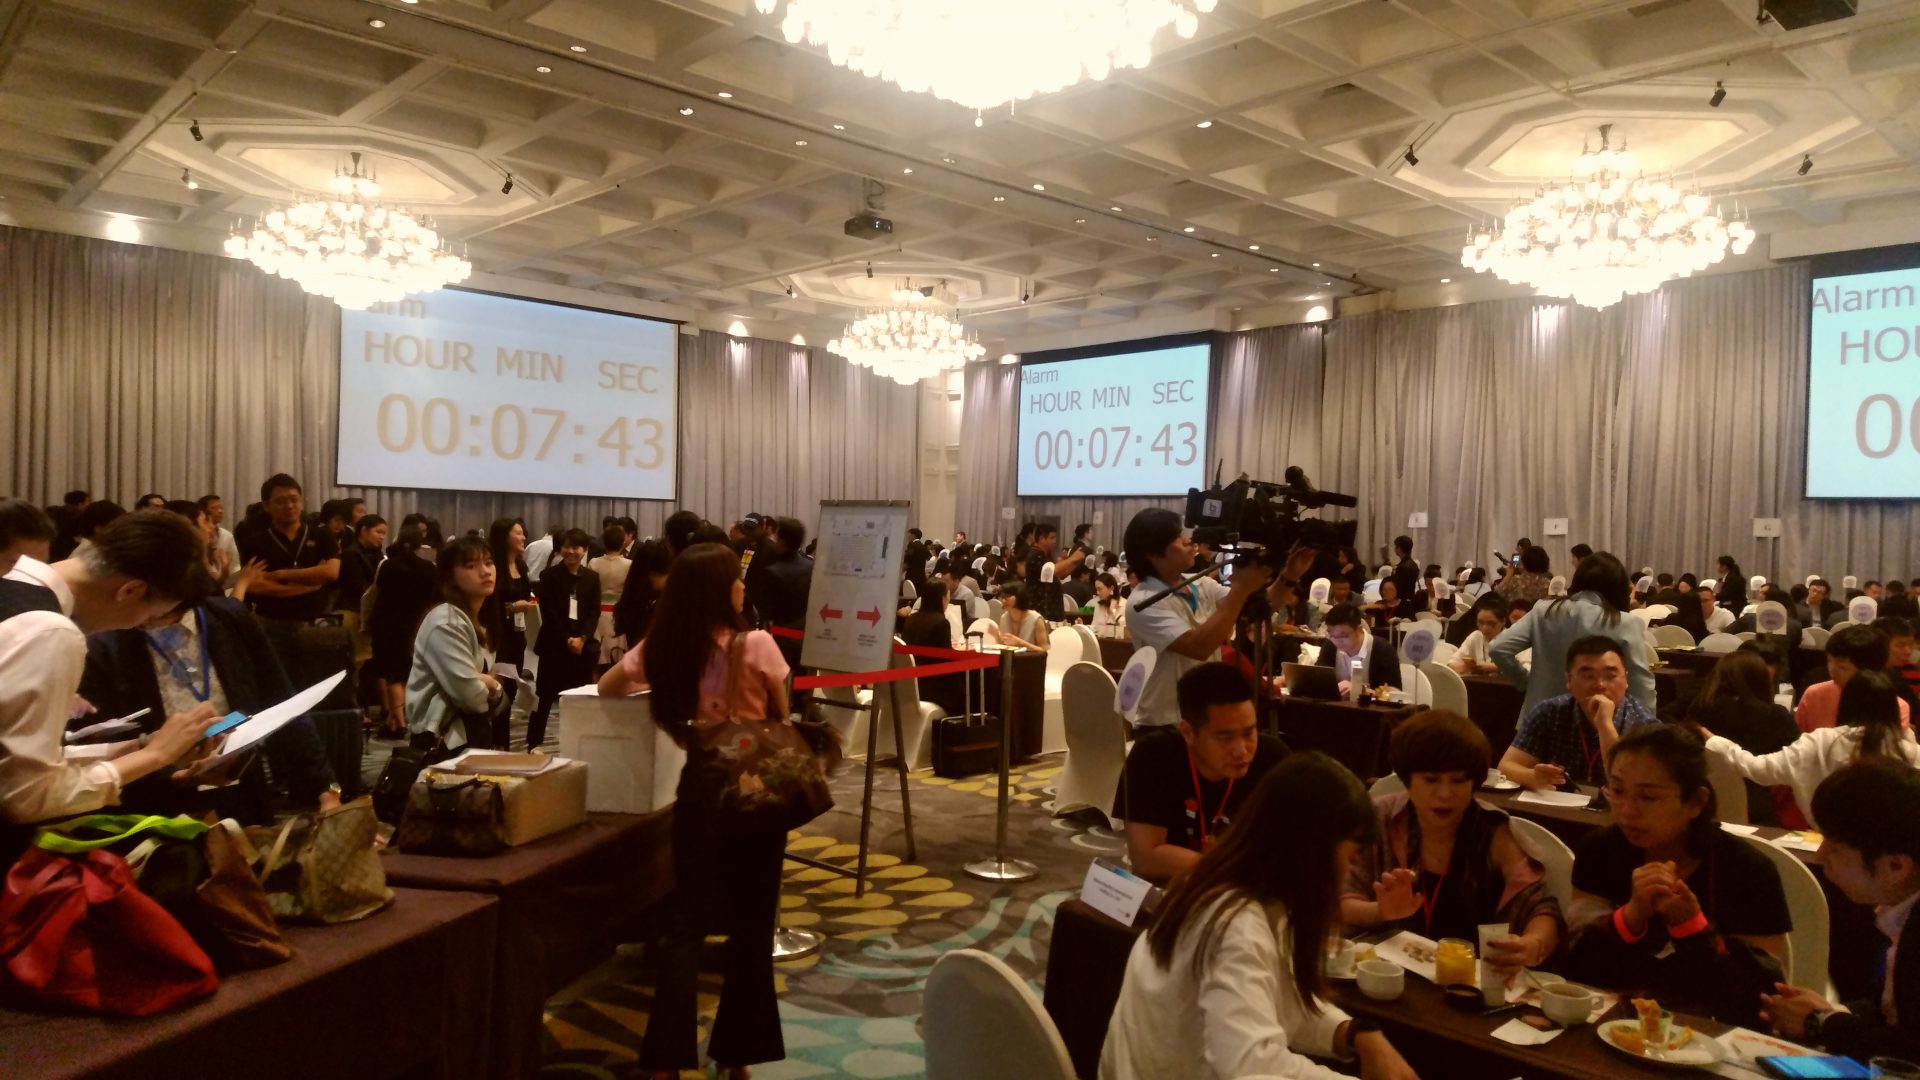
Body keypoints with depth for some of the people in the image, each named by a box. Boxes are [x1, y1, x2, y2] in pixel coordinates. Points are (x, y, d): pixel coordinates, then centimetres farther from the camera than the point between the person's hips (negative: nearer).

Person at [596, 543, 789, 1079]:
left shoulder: (660, 648, -2)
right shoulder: (756, 645, -15)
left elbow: (607, 687, 15)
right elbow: (781, 718, -3)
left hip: (698, 788, 3)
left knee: (686, 923, 10)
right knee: (750, 924, 11)